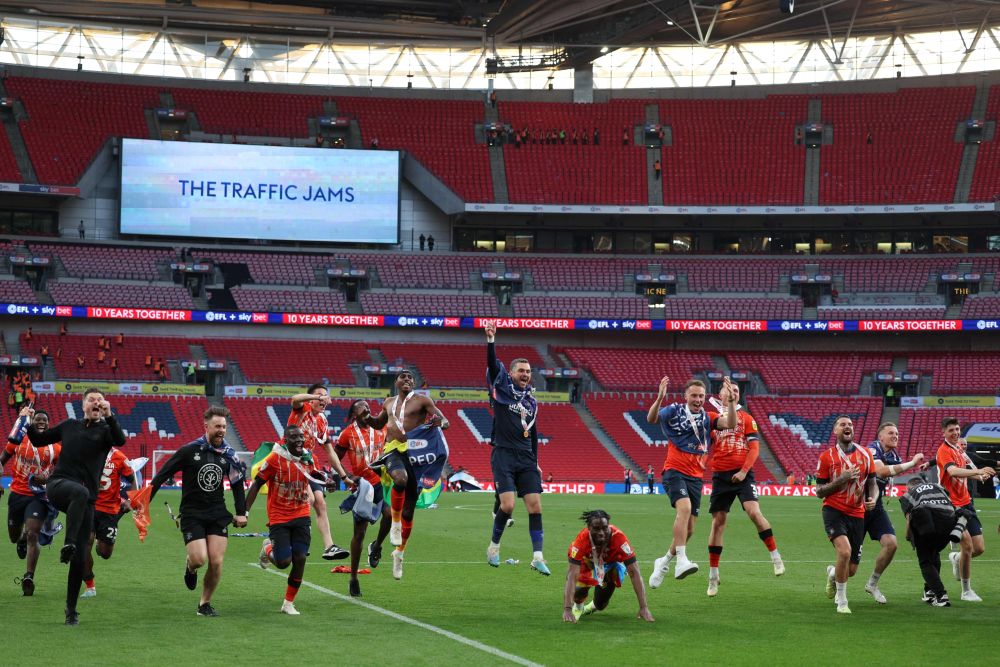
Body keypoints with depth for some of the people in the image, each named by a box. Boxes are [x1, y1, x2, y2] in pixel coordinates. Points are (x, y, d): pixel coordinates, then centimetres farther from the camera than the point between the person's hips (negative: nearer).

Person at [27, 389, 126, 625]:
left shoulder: (105, 430, 10)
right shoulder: (70, 426, 18)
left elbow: (120, 441, -14)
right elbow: (38, 440, 29)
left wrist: (108, 416, -26)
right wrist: (29, 424, 10)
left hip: (85, 498, 0)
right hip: (59, 485, 0)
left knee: (79, 558, -3)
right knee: (81, 492, -40)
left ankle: (71, 610, 9)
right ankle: (68, 544, -48)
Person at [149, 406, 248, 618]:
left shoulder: (228, 454, 3)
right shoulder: (189, 451, -8)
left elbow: (237, 484, 15)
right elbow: (162, 474, -4)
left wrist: (241, 513, 8)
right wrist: (144, 501, -7)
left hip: (217, 514, 3)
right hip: (192, 514, -3)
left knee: (216, 562, -6)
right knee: (199, 559, -15)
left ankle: (205, 603, 13)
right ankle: (190, 566, 24)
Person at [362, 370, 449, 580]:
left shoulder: (422, 400, 4)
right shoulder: (389, 402, 17)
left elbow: (446, 422, -1)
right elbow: (379, 423, 35)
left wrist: (440, 423, -26)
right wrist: (367, 418, 12)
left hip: (414, 453, -1)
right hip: (393, 451, 1)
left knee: (409, 511, 6)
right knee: (401, 478, -38)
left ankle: (400, 552, 25)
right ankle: (395, 523, -19)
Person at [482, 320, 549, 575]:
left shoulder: (531, 400, 18)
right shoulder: (501, 386, 4)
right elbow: (492, 363, -13)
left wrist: (535, 463, 20)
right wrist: (491, 340, -27)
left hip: (526, 458, 5)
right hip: (503, 455, -5)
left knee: (535, 506, -5)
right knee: (507, 505, -16)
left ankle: (538, 557, -4)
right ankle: (494, 546, 7)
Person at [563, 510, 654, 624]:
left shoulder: (618, 538, -37)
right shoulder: (582, 539, -37)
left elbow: (634, 573, -34)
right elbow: (572, 575, -38)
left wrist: (644, 608, -38)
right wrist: (567, 609, -47)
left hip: (612, 562, 0)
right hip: (588, 562, 0)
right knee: (580, 592, -23)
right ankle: (578, 606, 15)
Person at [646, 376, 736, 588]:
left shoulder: (708, 418, 8)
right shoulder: (674, 411, 0)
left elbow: (730, 424, -8)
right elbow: (651, 419, -16)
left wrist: (731, 401, -23)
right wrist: (660, 398, -33)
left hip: (696, 477, 5)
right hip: (675, 472, -5)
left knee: (689, 529, 4)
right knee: (684, 507, -32)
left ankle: (664, 562, 28)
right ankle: (681, 561, -36)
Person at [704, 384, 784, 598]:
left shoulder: (746, 418, 7)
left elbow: (754, 448, 0)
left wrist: (744, 471, -12)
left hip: (741, 474, -2)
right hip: (720, 474, 2)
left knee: (754, 511, -23)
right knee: (718, 522, 3)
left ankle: (775, 556, -11)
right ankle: (713, 575, 11)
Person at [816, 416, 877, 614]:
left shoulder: (865, 454, 7)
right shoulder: (827, 457, -2)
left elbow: (872, 483, 15)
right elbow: (819, 492, -1)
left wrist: (872, 499, -7)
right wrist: (842, 479, -14)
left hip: (857, 514, 4)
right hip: (834, 511, -4)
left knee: (851, 570, 4)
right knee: (845, 550, -29)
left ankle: (832, 573, 43)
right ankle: (842, 602, -13)